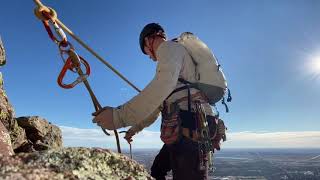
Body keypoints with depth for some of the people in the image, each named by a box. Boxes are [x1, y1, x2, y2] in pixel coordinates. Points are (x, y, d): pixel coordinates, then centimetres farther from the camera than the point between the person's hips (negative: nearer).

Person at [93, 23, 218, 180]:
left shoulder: (169, 47, -1)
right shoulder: (171, 56, 29)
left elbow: (163, 85, -24)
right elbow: (157, 103, 29)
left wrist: (120, 116, -27)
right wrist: (136, 127, 32)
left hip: (189, 129, -10)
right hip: (183, 131, 10)